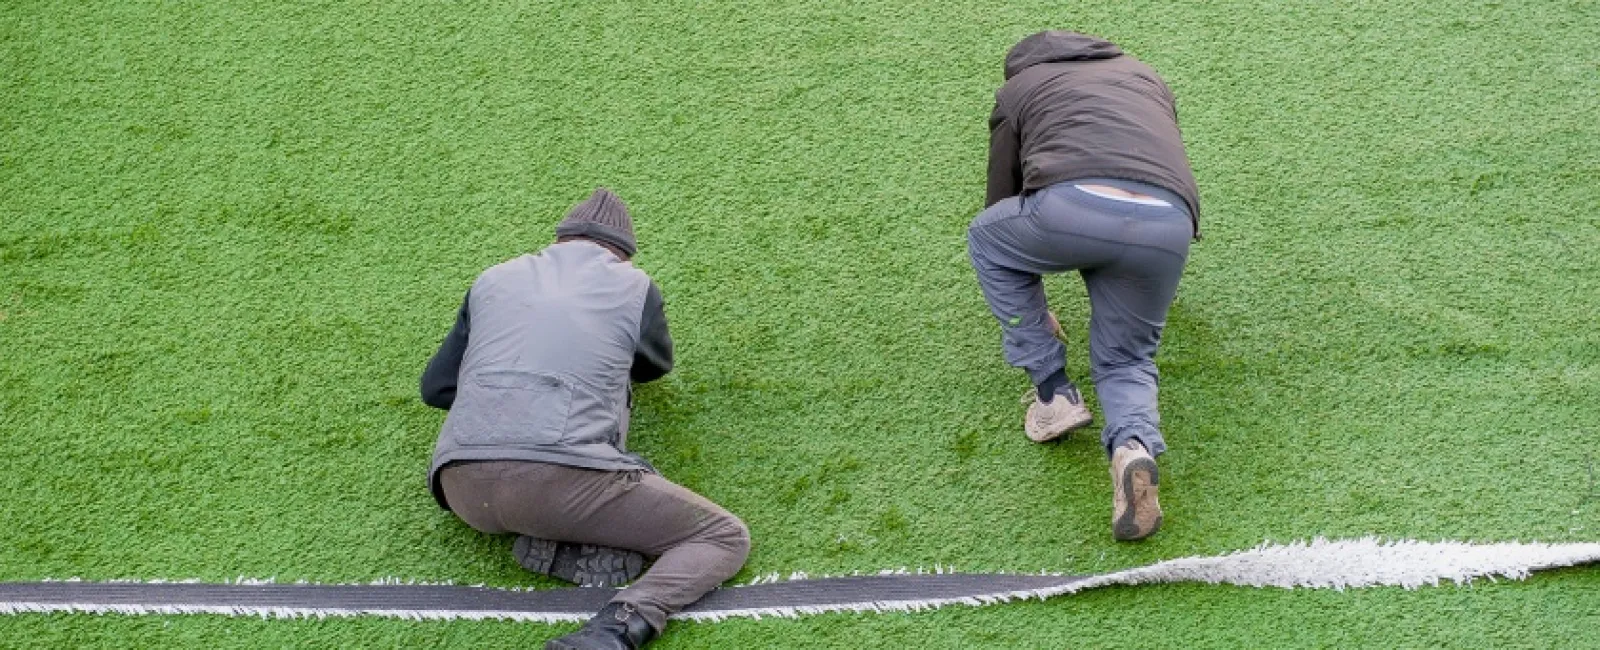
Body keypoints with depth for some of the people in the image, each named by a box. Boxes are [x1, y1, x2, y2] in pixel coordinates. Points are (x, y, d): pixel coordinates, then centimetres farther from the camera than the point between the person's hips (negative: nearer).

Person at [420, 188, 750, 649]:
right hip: (562, 479, -5)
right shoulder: (634, 286, 16)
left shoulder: (493, 279, 24)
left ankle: (553, 538, 7)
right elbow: (655, 366, 37)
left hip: (466, 491, 5)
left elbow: (435, 388, 29)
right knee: (726, 539, 9)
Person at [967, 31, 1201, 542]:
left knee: (984, 240, 30)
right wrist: (1153, 281, 68)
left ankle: (1053, 396, 23)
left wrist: (1028, 315, 51)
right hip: (1169, 224, 3)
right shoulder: (1143, 74, 39)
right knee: (1126, 359, 25)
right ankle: (1134, 446, -10)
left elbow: (1002, 204, 36)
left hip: (1069, 209, -3)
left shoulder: (1018, 87, 31)